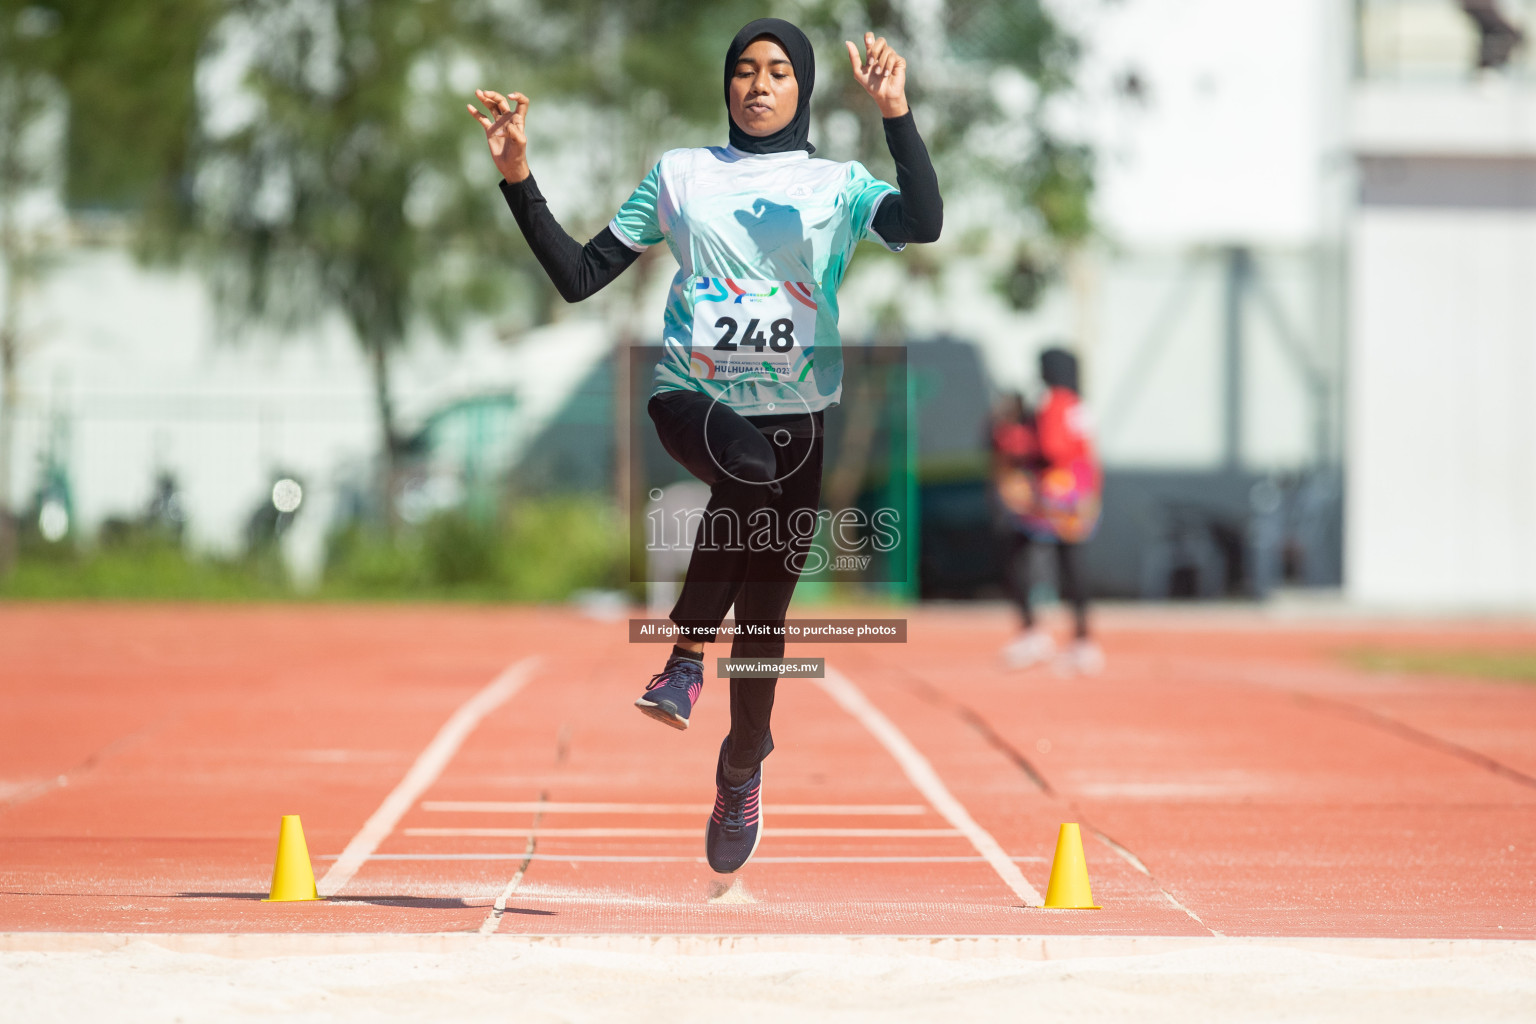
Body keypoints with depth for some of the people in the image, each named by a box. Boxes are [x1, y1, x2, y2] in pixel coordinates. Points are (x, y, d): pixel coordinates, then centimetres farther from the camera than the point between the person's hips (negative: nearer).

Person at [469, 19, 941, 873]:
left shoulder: (838, 186, 9)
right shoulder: (681, 174, 12)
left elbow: (923, 224, -12)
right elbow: (581, 275, 11)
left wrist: (896, 115, -23)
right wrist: (519, 179, 2)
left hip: (796, 413, 1)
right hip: (692, 399, -1)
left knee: (764, 612, 2)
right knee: (749, 465, -37)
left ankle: (742, 773, 24)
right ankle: (687, 656, -25)